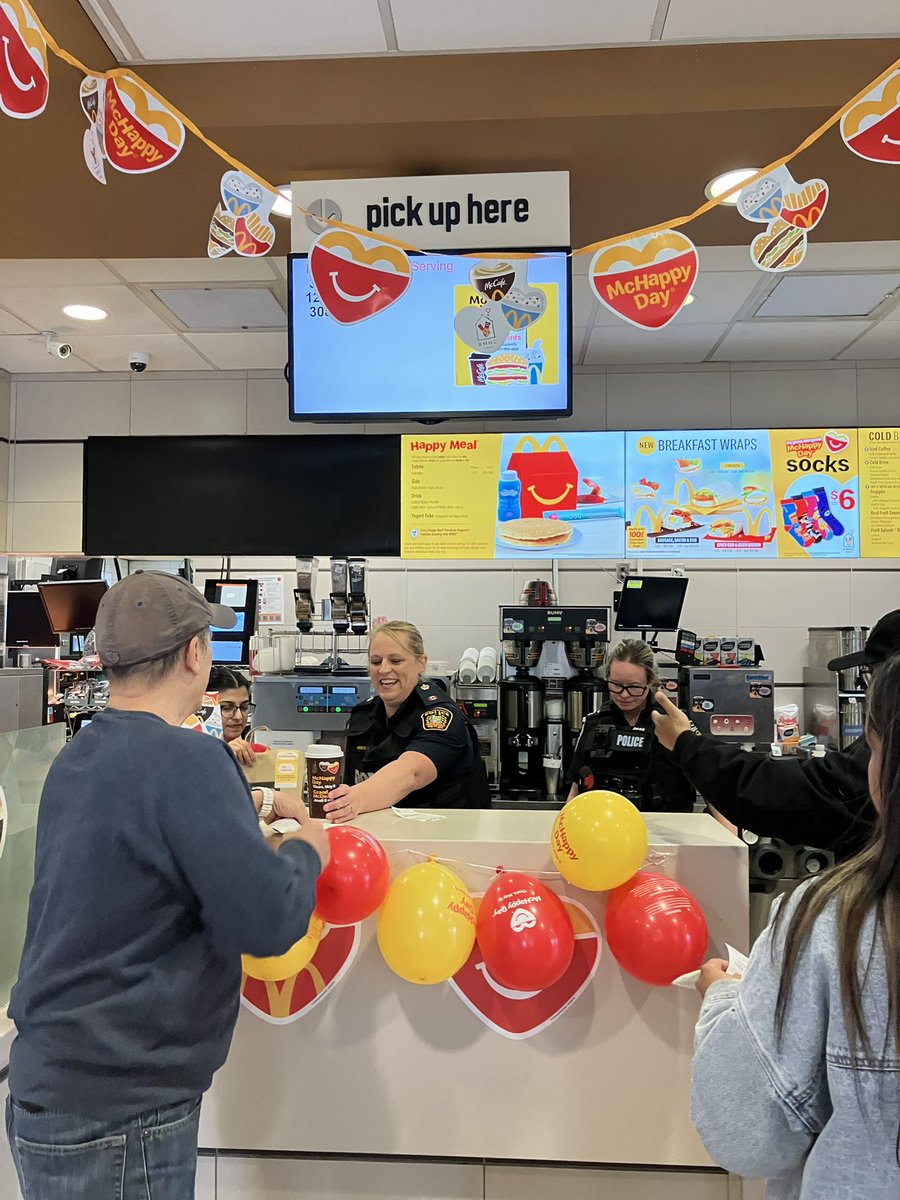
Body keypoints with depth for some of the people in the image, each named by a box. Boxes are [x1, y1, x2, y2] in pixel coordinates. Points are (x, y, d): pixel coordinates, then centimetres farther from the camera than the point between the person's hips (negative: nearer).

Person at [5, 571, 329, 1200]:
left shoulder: (76, 757, 3)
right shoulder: (188, 760, -24)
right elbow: (270, 921, -26)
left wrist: (262, 841, 10)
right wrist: (305, 850, -6)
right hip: (117, 1117, -8)